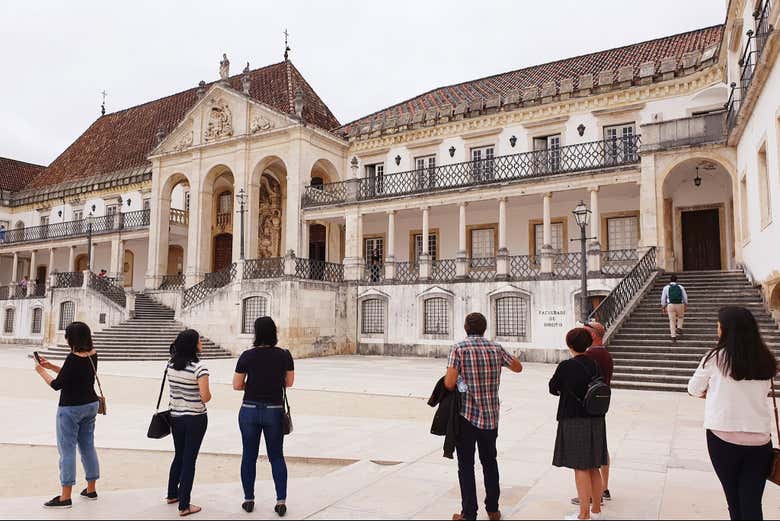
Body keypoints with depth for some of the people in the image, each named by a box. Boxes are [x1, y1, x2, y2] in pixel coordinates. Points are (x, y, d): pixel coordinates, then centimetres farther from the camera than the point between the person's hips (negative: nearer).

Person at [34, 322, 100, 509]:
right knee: (88, 446, 15)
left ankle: (65, 497, 6)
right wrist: (50, 366, 15)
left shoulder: (74, 358, -21)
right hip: (90, 405, 8)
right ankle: (91, 490, 24)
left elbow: (57, 385, -15)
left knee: (67, 450, 1)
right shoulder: (92, 355, 1)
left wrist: (41, 371, 1)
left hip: (71, 409, -8)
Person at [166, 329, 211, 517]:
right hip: (195, 419, -6)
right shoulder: (199, 368, -20)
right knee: (189, 460, 3)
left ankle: (172, 494, 38)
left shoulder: (170, 365, 0)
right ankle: (184, 506, 11)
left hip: (175, 416, 6)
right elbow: (205, 398, -20)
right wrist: (208, 395, -1)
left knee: (179, 456, 23)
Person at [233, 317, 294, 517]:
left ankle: (249, 500, 24)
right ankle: (281, 501, 10)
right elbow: (289, 382, 5)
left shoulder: (247, 356, -9)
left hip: (250, 410, 0)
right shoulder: (284, 355, -7)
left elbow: (237, 385, -2)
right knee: (276, 456, 12)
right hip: (274, 411, 0)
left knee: (249, 456, 14)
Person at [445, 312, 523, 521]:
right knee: (490, 462, 19)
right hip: (491, 416, 4)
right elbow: (518, 367, 16)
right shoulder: (496, 348, 1)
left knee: (466, 466, 6)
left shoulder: (459, 348, -11)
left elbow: (449, 383, -19)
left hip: (466, 416, -4)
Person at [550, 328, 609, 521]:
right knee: (593, 467, 17)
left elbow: (553, 389, -2)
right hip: (596, 421, 6)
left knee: (580, 469, 2)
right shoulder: (596, 365, 2)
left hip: (575, 421, -6)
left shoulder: (566, 366, -14)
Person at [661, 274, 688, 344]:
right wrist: (686, 306, 21)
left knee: (672, 321, 4)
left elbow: (663, 298, 3)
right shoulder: (680, 287, 6)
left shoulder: (666, 288, 3)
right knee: (681, 317, 28)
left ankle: (673, 337, -2)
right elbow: (685, 297, 10)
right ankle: (679, 328, 6)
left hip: (670, 305, -1)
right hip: (680, 305, 1)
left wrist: (663, 308, 11)